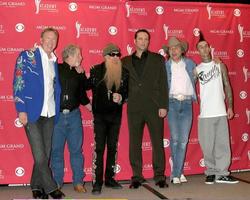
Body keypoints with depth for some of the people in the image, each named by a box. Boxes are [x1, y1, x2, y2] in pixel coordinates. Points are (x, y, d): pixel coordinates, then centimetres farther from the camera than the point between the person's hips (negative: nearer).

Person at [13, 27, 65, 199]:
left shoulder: (54, 61, 13)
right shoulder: (27, 56, -2)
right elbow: (18, 84, -6)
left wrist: (56, 110, 6)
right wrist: (21, 110, -13)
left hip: (50, 114, 5)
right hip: (32, 113, -5)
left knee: (46, 154, 9)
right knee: (40, 156, -5)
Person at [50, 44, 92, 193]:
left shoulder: (78, 73, 12)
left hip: (74, 115, 4)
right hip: (56, 114, -3)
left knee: (76, 149, 5)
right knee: (56, 150, 5)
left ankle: (78, 182, 14)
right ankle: (57, 182, 17)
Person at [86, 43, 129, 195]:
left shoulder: (124, 73, 2)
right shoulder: (96, 70, -8)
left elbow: (126, 91, 6)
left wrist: (121, 97, -10)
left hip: (116, 114, 4)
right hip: (100, 114, -4)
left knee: (113, 147, 11)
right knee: (99, 148, -3)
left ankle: (110, 179, 23)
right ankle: (97, 182, 3)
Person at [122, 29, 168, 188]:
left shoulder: (158, 59, 8)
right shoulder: (125, 61, 12)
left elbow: (163, 83, 2)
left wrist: (163, 105, -5)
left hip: (154, 106, -1)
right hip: (134, 108, 1)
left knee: (158, 142, 3)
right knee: (134, 144, 5)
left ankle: (160, 176, 14)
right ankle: (137, 177, 16)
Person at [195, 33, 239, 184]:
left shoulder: (220, 65, 9)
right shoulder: (196, 70, 6)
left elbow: (227, 86, 8)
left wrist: (230, 106, 2)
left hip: (221, 112, 1)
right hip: (205, 114, -1)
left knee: (223, 143, 1)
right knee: (208, 145, 2)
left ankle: (222, 173, 9)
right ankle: (211, 172, 14)